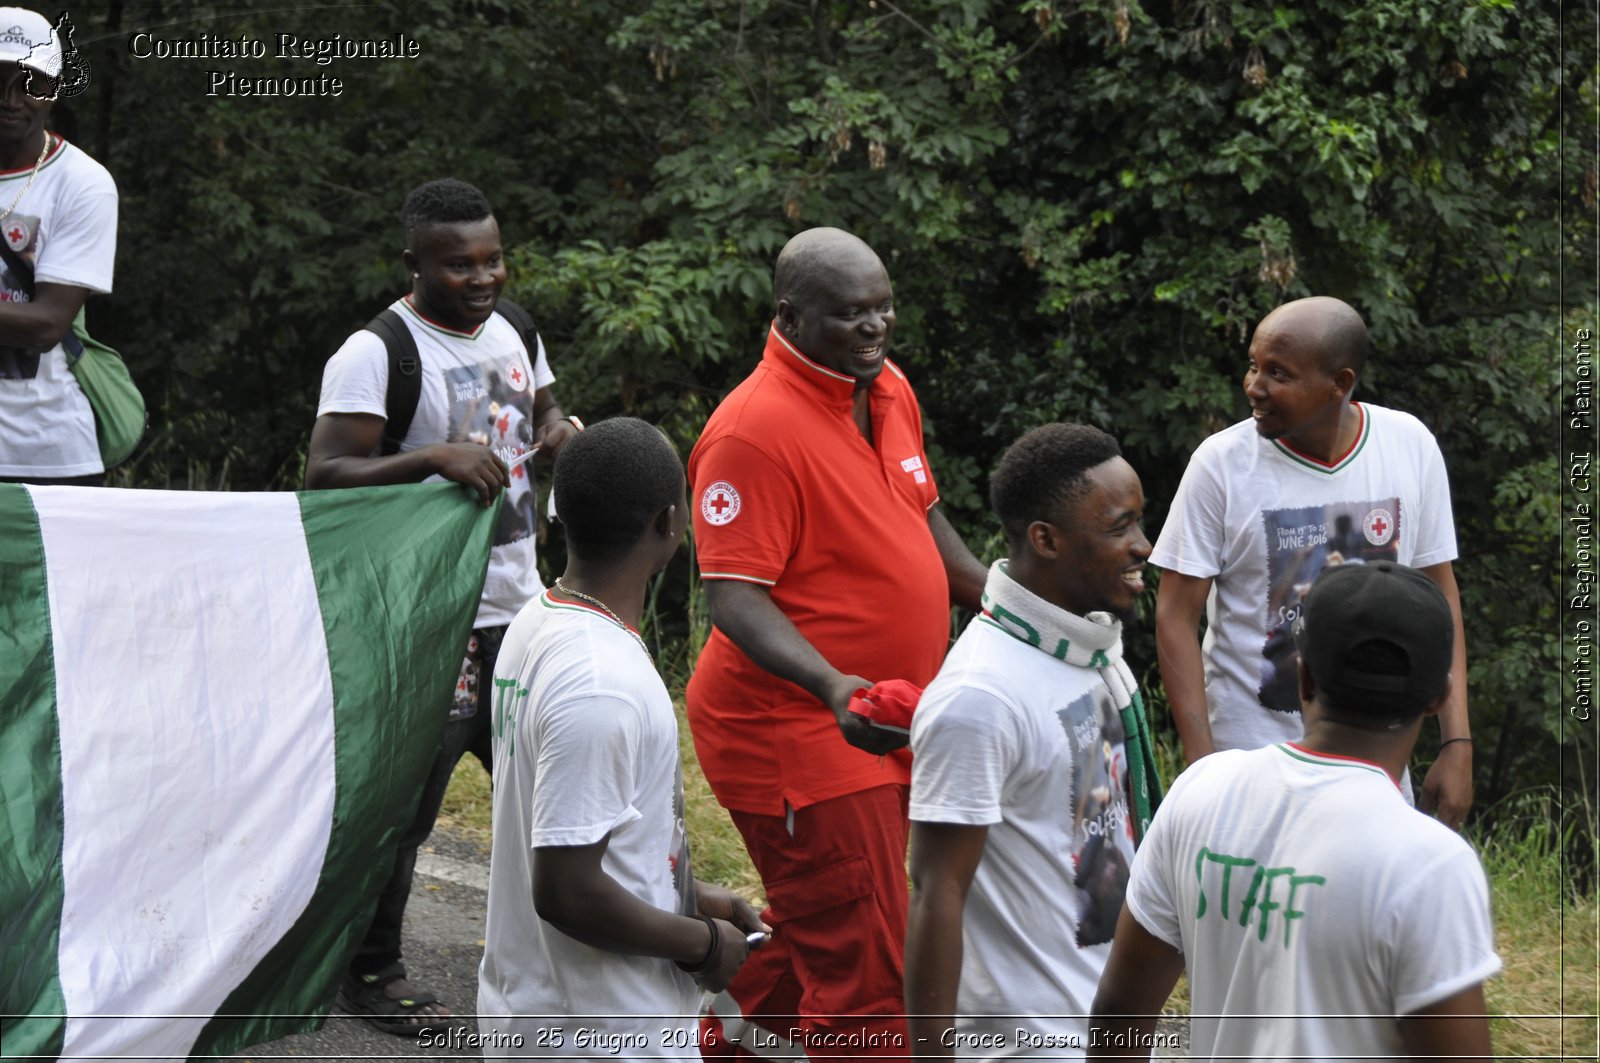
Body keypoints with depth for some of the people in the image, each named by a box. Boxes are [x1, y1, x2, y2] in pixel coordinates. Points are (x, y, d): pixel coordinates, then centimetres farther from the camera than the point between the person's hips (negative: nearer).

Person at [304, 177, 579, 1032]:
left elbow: (543, 417, 25)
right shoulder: (374, 354, -14)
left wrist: (559, 434, 1)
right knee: (403, 800, -2)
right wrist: (432, 457, -33)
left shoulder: (512, 333, 9)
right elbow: (323, 475, -21)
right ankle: (370, 972, 14)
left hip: (518, 603, 8)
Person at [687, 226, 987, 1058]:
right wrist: (834, 688, -37)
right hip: (795, 732, -9)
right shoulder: (755, 429, -20)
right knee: (866, 977, -5)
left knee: (816, 936, 23)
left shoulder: (889, 390, 7)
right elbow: (733, 596, -24)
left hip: (881, 733, 9)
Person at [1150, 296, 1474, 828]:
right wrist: (1202, 763, -16)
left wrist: (1458, 744, -2)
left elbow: (1438, 596, 2)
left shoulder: (1411, 446, -5)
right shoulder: (1221, 463, -13)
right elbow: (1176, 616, -10)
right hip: (1251, 760, -3)